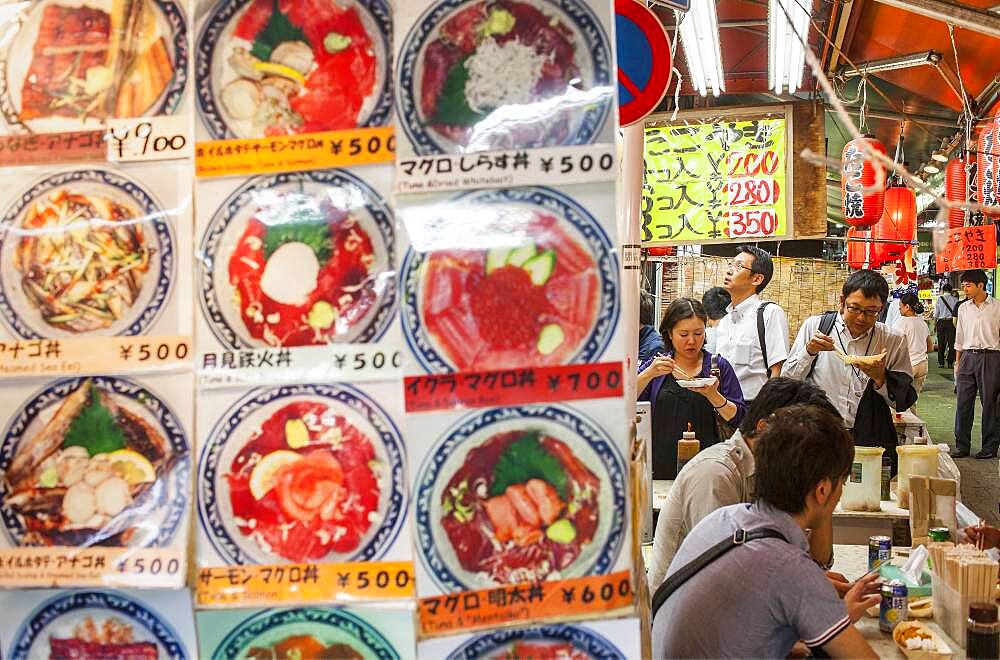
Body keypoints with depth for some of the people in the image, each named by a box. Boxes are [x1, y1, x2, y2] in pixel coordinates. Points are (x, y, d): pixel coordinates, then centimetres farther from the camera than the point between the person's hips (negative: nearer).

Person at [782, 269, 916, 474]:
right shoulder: (814, 326, 4)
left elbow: (904, 401, 5)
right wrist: (809, 352, -11)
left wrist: (880, 379, -11)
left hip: (871, 444, 1)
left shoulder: (893, 341, 6)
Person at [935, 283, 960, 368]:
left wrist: (935, 325, 7)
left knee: (941, 342, 8)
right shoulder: (955, 299, -1)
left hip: (941, 322, 0)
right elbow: (957, 313, 0)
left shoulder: (939, 298, -2)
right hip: (951, 322, 0)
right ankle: (950, 363, 3)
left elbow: (936, 314, 0)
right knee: (951, 342, 4)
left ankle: (941, 362, 10)